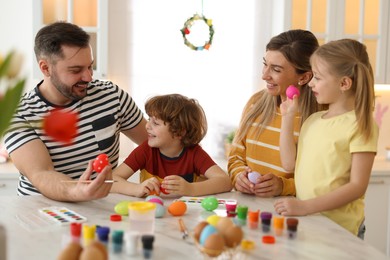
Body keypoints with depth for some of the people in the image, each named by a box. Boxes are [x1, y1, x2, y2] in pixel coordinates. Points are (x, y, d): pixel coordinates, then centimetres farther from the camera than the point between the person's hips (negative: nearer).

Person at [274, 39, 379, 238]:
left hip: (339, 228, -6)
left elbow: (358, 186, -16)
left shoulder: (360, 125, -12)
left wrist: (306, 206, -24)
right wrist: (287, 117, 5)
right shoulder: (313, 120, 9)